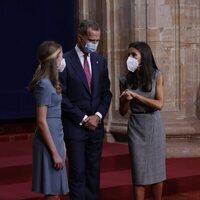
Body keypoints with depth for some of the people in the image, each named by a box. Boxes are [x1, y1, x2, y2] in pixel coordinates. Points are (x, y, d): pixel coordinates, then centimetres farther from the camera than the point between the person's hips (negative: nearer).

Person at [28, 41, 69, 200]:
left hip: (56, 137, 9)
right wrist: (54, 152, -19)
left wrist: (61, 145, 15)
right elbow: (42, 121, -19)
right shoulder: (44, 84, -16)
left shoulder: (51, 82, 12)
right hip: (49, 141, -9)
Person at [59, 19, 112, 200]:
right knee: (78, 172, -3)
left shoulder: (100, 61, 9)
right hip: (75, 126, -5)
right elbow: (62, 97, -10)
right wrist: (83, 119, -11)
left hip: (96, 125, 5)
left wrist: (98, 116, -5)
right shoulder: (65, 61, -9)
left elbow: (106, 93, 11)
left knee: (94, 171, 8)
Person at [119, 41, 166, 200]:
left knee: (156, 167, 6)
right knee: (139, 169, 0)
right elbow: (123, 112, 4)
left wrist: (136, 95, -17)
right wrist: (126, 100, -17)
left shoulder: (157, 76, -4)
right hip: (136, 126, 1)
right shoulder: (126, 80, 0)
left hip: (154, 125, -1)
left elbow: (159, 104, -12)